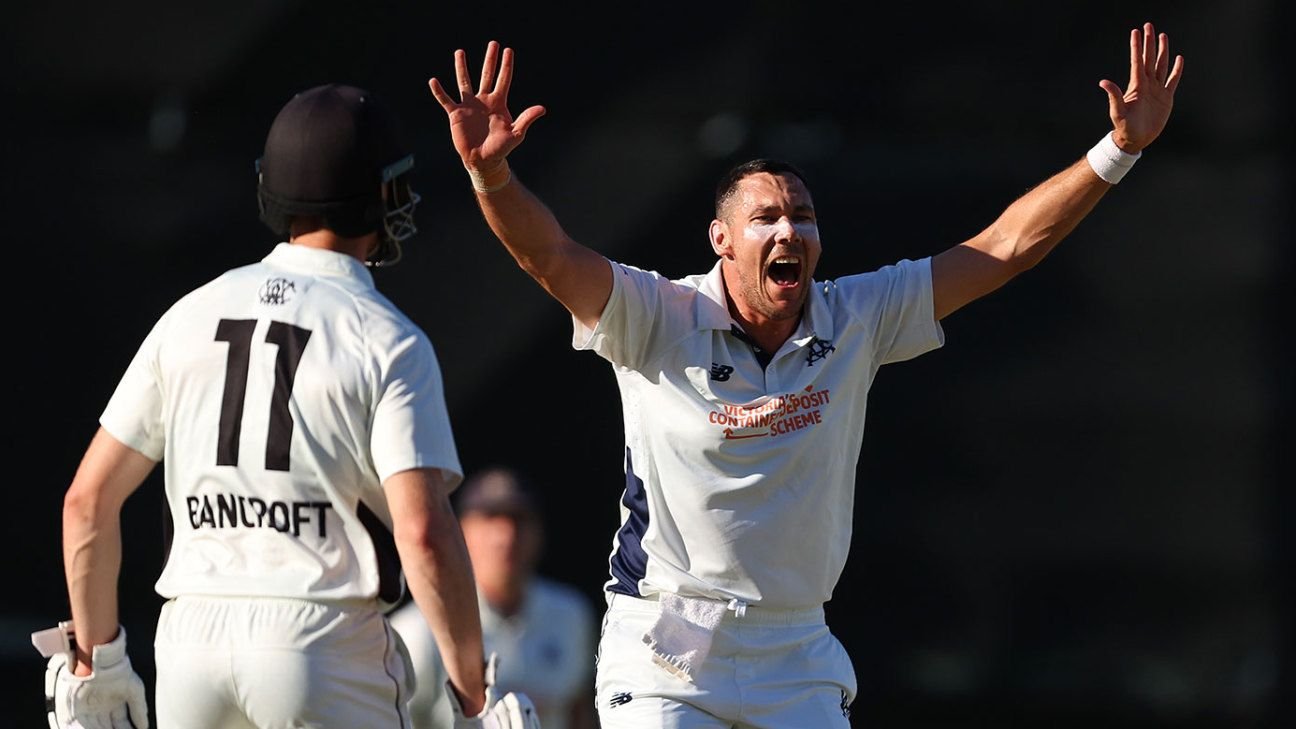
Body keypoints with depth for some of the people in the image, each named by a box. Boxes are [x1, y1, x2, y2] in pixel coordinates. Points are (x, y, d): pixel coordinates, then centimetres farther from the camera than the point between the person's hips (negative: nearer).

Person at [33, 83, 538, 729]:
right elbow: (424, 534, -15)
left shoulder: (191, 316, 9)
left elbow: (88, 499, 8)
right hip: (326, 647, -4)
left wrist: (95, 655, 17)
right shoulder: (390, 342, -4)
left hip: (192, 634, 4)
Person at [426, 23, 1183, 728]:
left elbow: (1006, 247, 4)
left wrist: (1119, 151, -1)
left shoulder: (854, 322, 3)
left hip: (798, 660, 4)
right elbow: (550, 256, -23)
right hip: (664, 658, -4)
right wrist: (491, 173, -42)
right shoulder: (659, 319, -8)